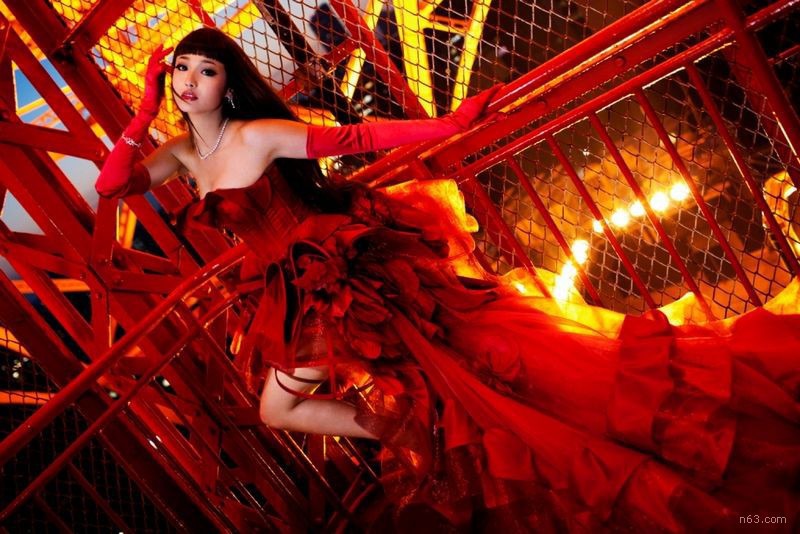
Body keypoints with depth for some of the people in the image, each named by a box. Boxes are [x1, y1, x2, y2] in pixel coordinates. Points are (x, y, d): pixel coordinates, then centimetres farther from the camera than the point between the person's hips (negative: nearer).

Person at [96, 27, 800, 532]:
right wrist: (145, 112, -7)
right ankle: (407, 430, 25)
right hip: (304, 296, 8)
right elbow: (110, 185, 0)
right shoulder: (182, 154, 7)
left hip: (343, 273, -8)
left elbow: (353, 138, -19)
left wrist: (442, 127, -28)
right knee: (279, 407, 19)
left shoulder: (258, 136, -15)